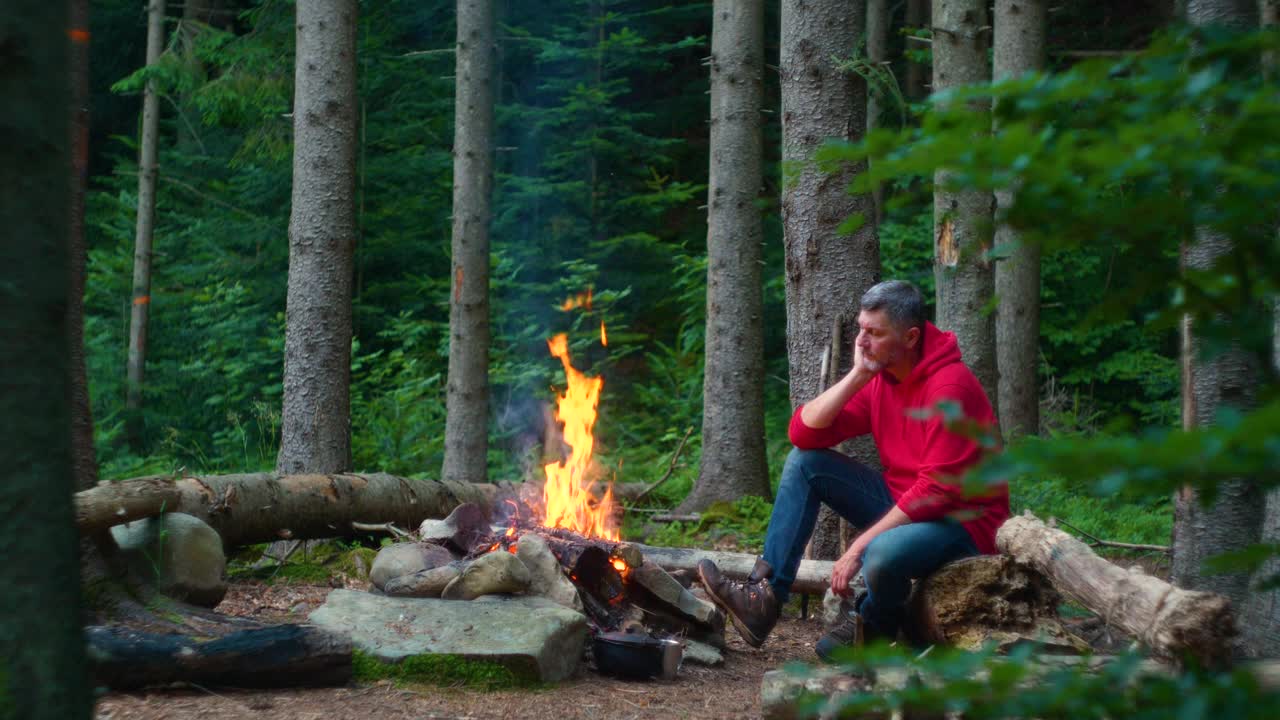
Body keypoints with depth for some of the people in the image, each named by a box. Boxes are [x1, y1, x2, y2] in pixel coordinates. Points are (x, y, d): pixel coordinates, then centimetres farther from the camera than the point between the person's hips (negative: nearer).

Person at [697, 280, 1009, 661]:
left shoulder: (950, 386, -22)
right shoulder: (879, 375, 1)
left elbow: (937, 490, -26)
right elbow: (803, 432, -4)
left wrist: (860, 546, -24)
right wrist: (857, 375, -15)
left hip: (964, 520, -7)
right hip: (902, 504, 8)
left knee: (882, 554, -38)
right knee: (804, 461, -4)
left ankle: (874, 626, 0)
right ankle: (766, 593, -10)